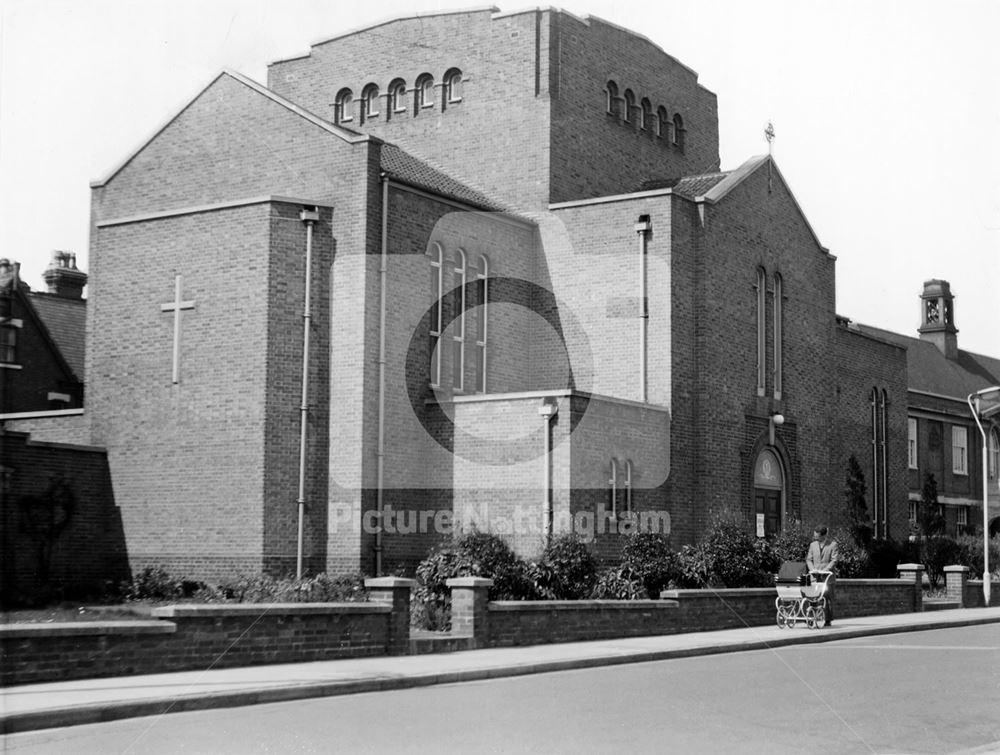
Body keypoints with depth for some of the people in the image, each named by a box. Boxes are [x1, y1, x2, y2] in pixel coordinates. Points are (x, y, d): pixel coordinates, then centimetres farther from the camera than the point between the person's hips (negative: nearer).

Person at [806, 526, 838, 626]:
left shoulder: (833, 544, -3)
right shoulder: (813, 544, 10)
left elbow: (834, 561, -7)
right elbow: (809, 559, 11)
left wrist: (824, 570, -17)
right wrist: (812, 569, -7)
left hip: (828, 576, -3)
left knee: (828, 598, -1)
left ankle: (828, 620, 5)